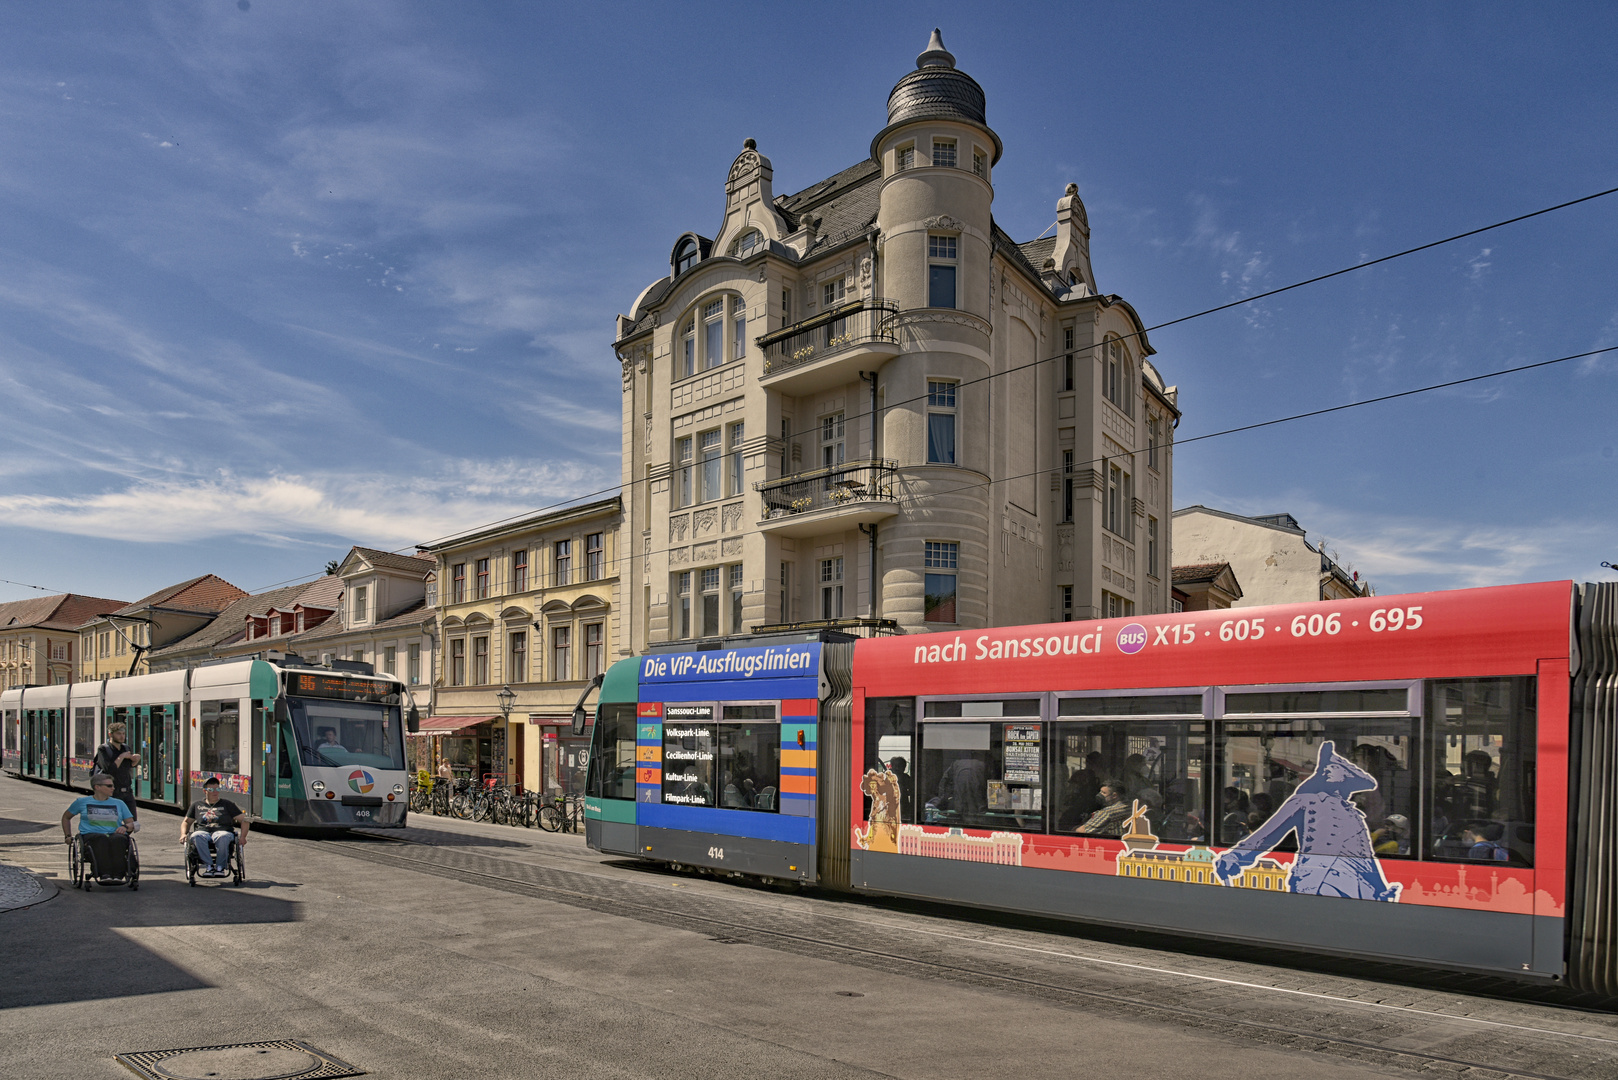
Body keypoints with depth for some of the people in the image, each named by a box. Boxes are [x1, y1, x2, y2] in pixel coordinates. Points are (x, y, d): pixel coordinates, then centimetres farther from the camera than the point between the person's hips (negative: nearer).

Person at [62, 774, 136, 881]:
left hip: (115, 834, 1)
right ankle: (104, 875, -55)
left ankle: (118, 875, -53)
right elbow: (66, 817, 34)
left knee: (118, 840, -39)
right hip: (90, 835, -1)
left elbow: (132, 824, 20)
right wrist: (68, 836, 20)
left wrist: (126, 827, -4)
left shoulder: (119, 803, 24)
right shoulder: (82, 802, 20)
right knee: (101, 840, -41)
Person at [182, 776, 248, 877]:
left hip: (222, 832, -1)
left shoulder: (227, 804, 23)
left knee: (223, 837, -41)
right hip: (202, 832, 1)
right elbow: (186, 822, 31)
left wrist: (242, 837, -1)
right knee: (197, 836, -38)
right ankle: (209, 866, -35)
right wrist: (183, 834, 7)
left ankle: (220, 866, -32)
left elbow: (244, 820, 17)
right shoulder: (196, 805, 31)